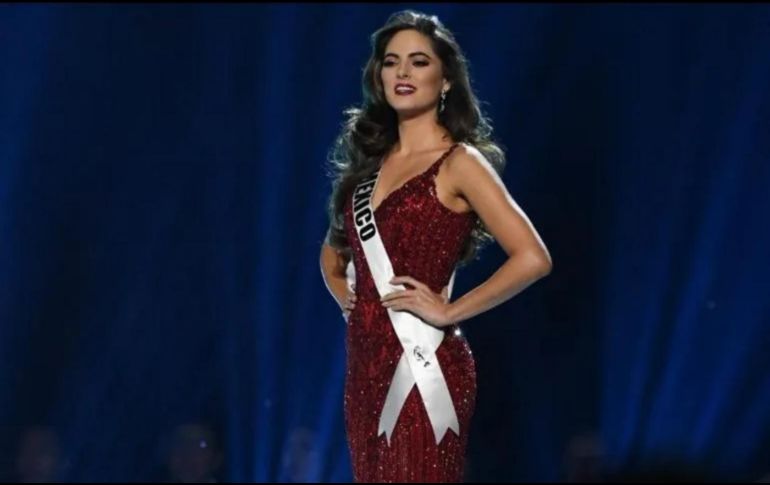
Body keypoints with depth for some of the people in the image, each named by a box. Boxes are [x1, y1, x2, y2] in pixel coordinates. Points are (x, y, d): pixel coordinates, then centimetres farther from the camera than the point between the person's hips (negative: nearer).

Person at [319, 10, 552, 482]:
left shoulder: (459, 162, -6)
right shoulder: (372, 160, 14)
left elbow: (532, 258, -17)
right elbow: (334, 249, 32)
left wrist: (448, 311, -13)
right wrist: (342, 293, 11)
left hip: (420, 363, -7)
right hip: (366, 364, 7)